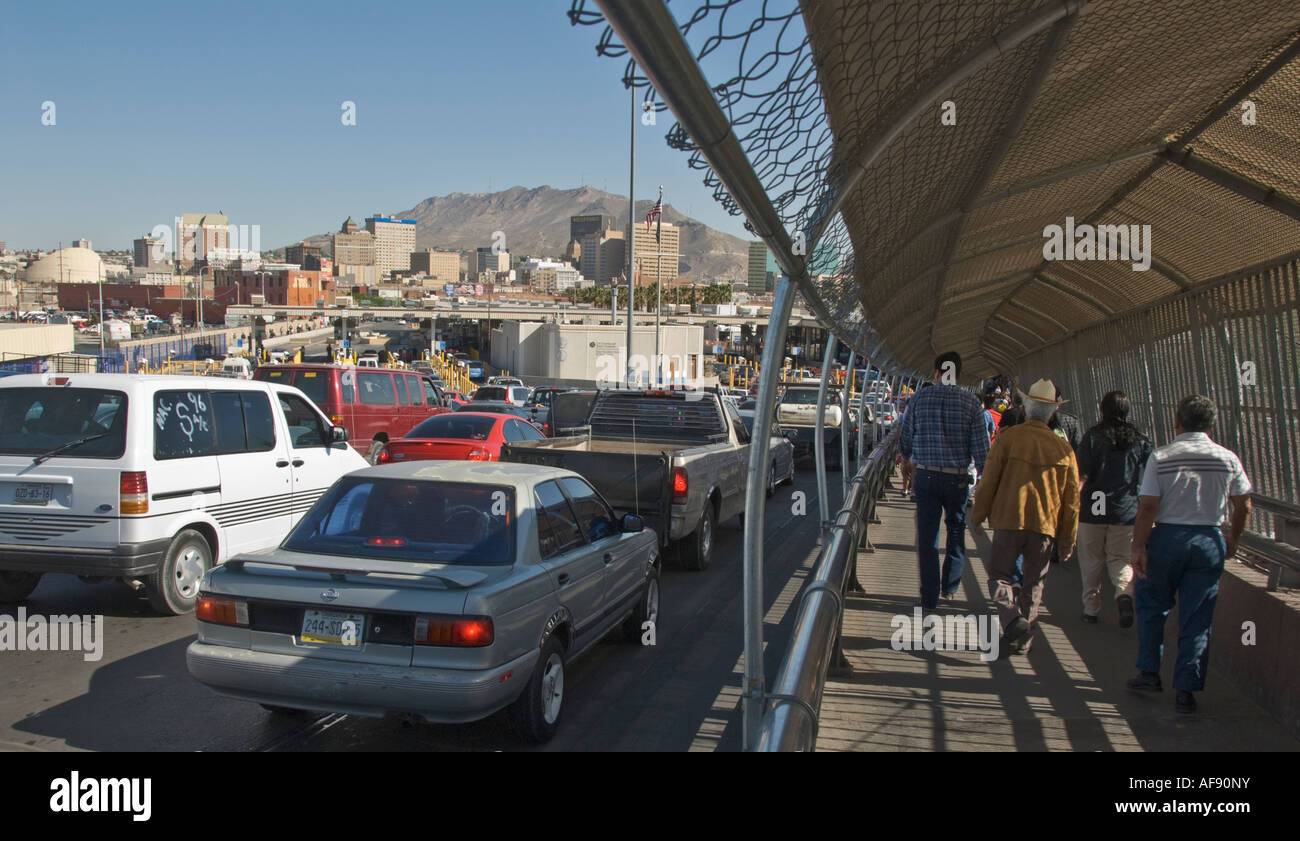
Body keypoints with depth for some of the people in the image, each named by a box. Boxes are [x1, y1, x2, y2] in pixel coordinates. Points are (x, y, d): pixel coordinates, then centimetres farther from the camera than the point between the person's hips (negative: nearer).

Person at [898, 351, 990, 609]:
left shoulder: (919, 398, -2)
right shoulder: (971, 402, -5)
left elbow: (905, 442, 5)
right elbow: (981, 449, -6)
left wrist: (907, 458, 27)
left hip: (925, 477, 0)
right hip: (957, 479, 0)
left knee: (927, 539, 8)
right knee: (957, 532, 22)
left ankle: (930, 598, 12)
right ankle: (950, 586, 33)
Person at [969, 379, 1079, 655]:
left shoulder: (1008, 438, -7)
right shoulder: (1063, 448, 2)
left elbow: (989, 481, -6)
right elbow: (1072, 499, 5)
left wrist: (978, 516, 7)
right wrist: (1067, 540, 13)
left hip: (1008, 520, -2)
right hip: (1045, 525, 3)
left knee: (1000, 576, 9)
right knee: (1034, 583, 14)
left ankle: (1012, 620, -15)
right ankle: (1021, 640, 17)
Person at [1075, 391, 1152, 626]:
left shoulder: (1093, 437, -6)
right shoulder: (1141, 440, 2)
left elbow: (1082, 477, -10)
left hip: (1093, 509, -2)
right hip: (1126, 510, 2)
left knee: (1091, 561, 11)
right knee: (1120, 558, 10)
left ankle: (1091, 609, 17)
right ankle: (1124, 594, -17)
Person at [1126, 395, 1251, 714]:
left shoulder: (1161, 457, -8)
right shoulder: (1227, 458, -1)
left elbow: (1147, 507, -12)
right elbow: (1243, 506, 5)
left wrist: (1138, 547, -8)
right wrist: (1233, 539, 20)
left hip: (1166, 538, -1)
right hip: (1209, 541, 2)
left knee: (1151, 607, 17)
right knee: (1197, 620, 6)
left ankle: (1149, 673, 21)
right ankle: (1185, 690, 7)